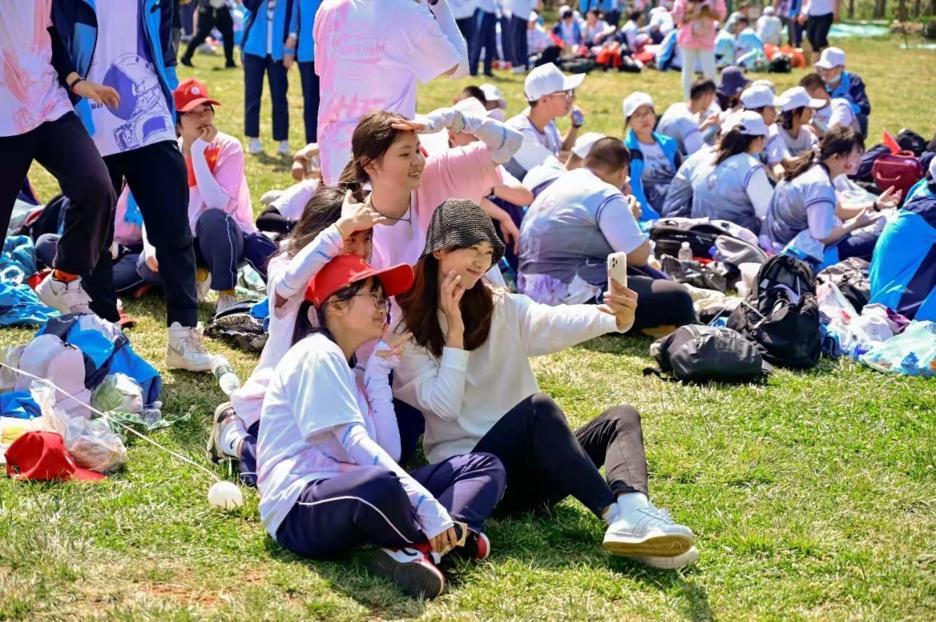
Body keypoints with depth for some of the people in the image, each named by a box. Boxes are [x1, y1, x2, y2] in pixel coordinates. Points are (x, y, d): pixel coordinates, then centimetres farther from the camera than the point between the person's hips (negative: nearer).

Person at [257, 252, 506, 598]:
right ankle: (443, 541, -11)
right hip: (300, 511, -10)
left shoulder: (349, 368, 22)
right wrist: (427, 505, -26)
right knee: (378, 483, -44)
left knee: (484, 465, 5)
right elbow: (355, 444, -18)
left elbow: (390, 453, 8)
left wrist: (378, 374, 7)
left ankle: (413, 550, -23)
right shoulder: (318, 353, -5)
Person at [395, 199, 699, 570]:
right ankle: (620, 517, -48)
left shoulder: (504, 308, 11)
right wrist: (455, 332, -10)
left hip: (527, 463, 5)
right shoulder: (408, 331, 1)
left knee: (622, 418, -17)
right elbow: (444, 405, -11)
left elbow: (556, 322, -12)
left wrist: (615, 318, -32)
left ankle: (634, 509, -48)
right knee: (538, 407, -31)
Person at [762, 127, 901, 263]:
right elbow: (823, 237, -24)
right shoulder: (820, 185, -25)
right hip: (796, 253, -10)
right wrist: (855, 224, -9)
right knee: (875, 241, -9)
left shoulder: (812, 166, 4)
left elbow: (836, 210, 17)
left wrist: (875, 205, 10)